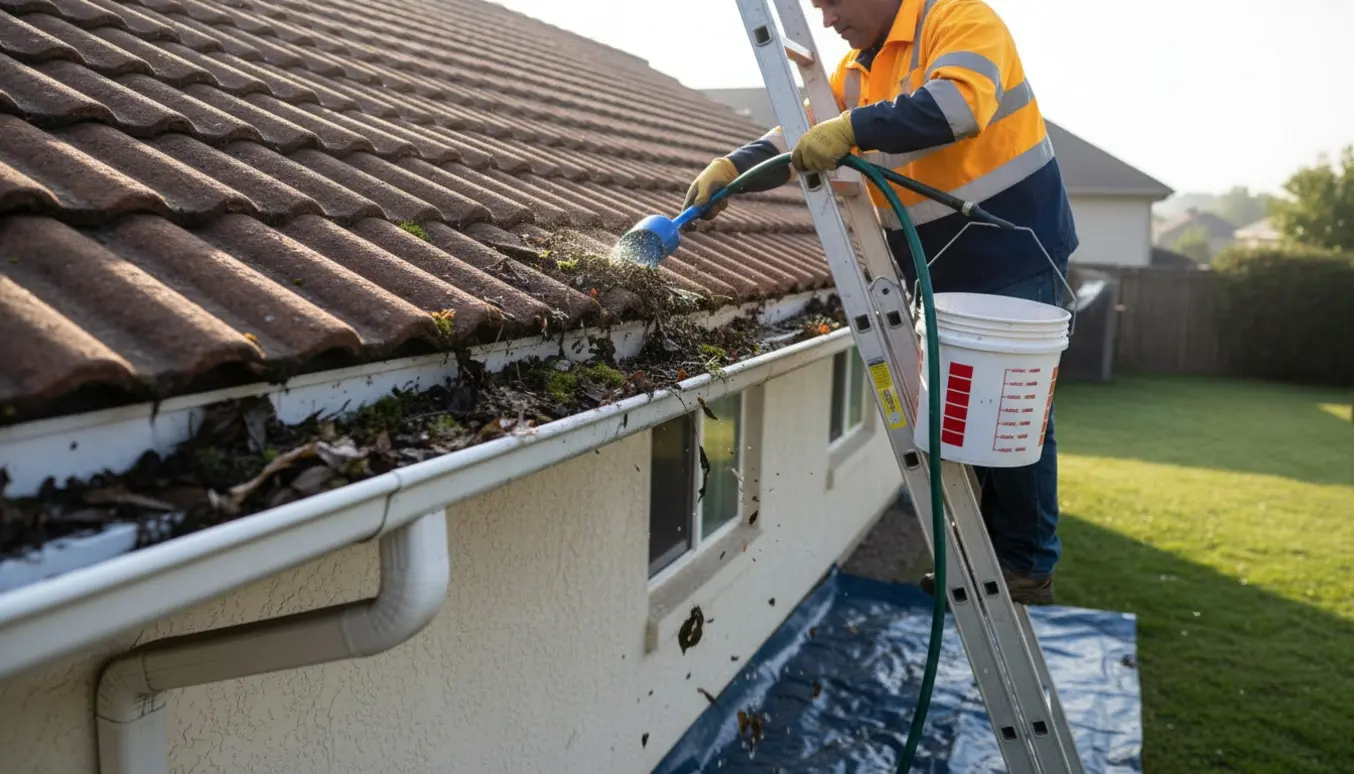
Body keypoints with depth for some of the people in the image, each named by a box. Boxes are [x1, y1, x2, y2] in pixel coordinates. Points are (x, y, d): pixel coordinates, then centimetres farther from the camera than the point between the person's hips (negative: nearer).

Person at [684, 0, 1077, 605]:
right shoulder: (858, 71, 11)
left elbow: (958, 102, -31)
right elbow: (803, 140, 7)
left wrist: (854, 128, -36)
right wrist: (730, 169, -9)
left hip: (1016, 265, -8)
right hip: (944, 277, 8)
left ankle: (1029, 567, 14)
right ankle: (983, 558, 26)